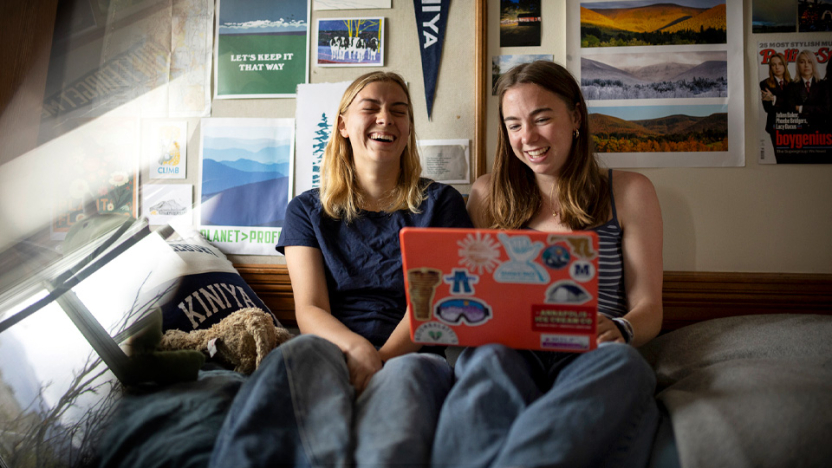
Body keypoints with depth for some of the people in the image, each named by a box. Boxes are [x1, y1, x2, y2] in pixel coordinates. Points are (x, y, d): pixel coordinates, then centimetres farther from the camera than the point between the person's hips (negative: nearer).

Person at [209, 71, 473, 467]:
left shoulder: (440, 203, 14)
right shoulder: (308, 210, 17)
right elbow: (310, 308, 4)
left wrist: (383, 359, -17)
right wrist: (358, 349, -19)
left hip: (413, 355, 0)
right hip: (332, 351, 1)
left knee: (406, 374, -38)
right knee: (302, 350, -36)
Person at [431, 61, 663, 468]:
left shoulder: (629, 192, 13)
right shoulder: (488, 195, 17)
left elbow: (648, 306, 9)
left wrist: (618, 330, -15)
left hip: (587, 357, 0)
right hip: (508, 350, 1)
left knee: (621, 363, -36)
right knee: (489, 357, -35)